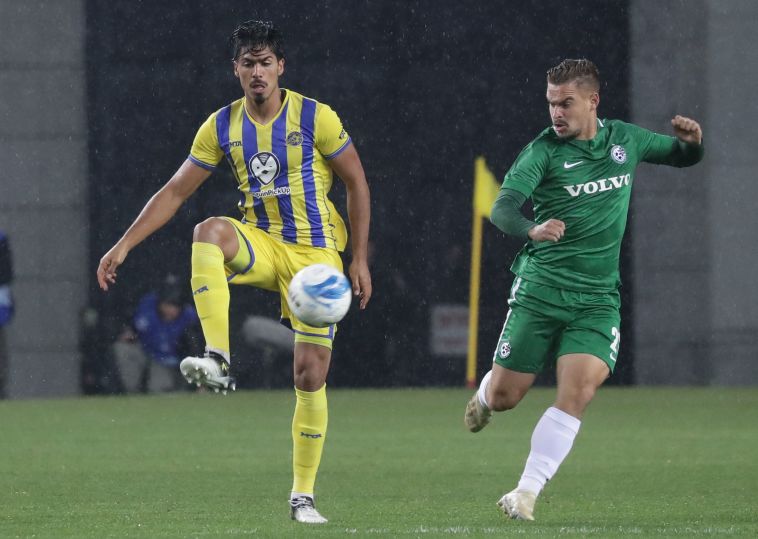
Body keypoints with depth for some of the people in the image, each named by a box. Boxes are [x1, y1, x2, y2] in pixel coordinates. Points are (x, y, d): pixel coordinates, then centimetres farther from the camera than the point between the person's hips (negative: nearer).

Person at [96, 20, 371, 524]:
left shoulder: (315, 117, -7)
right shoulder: (222, 127, 2)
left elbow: (357, 184, 0)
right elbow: (175, 192, 5)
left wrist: (360, 259, -5)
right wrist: (125, 244, -3)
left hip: (315, 253, -2)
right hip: (261, 245, 2)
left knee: (311, 374, -6)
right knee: (210, 231, -34)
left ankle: (303, 495, 7)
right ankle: (218, 360, -40)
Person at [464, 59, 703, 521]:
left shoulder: (624, 140, 7)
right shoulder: (543, 150, -7)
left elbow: (682, 157, 24)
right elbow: (503, 208, -21)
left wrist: (692, 140, -1)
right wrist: (533, 230, -43)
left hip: (598, 297, 2)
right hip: (540, 289, -2)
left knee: (577, 392, -18)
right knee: (504, 396, 2)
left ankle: (528, 492, -13)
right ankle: (483, 395, 40)